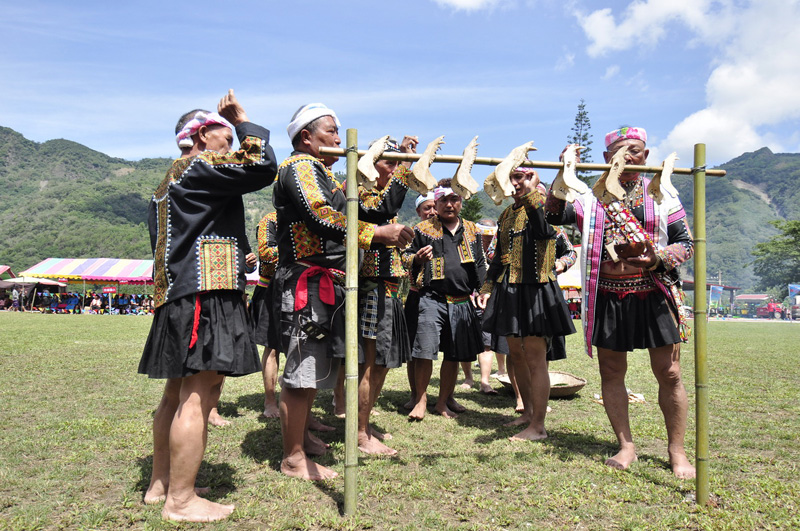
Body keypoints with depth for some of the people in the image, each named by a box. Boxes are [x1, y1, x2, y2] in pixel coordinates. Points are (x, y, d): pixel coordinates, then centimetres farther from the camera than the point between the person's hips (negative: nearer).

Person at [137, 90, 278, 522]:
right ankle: (181, 501, 0)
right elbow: (262, 166, -17)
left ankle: (161, 483, 28)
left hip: (175, 297, 11)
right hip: (205, 297, -11)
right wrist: (244, 121, -1)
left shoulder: (169, 183, 24)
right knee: (197, 398, -7)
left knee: (177, 395, 16)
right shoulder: (200, 168, -8)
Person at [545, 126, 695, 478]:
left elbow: (687, 243, 6)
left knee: (669, 374, 2)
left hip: (654, 294, 0)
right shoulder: (591, 198, 10)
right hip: (608, 297, 1)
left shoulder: (662, 195, 9)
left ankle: (677, 451, 19)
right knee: (611, 372, 7)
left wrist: (659, 258, -14)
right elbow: (553, 214, -4)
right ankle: (626, 446, 23)